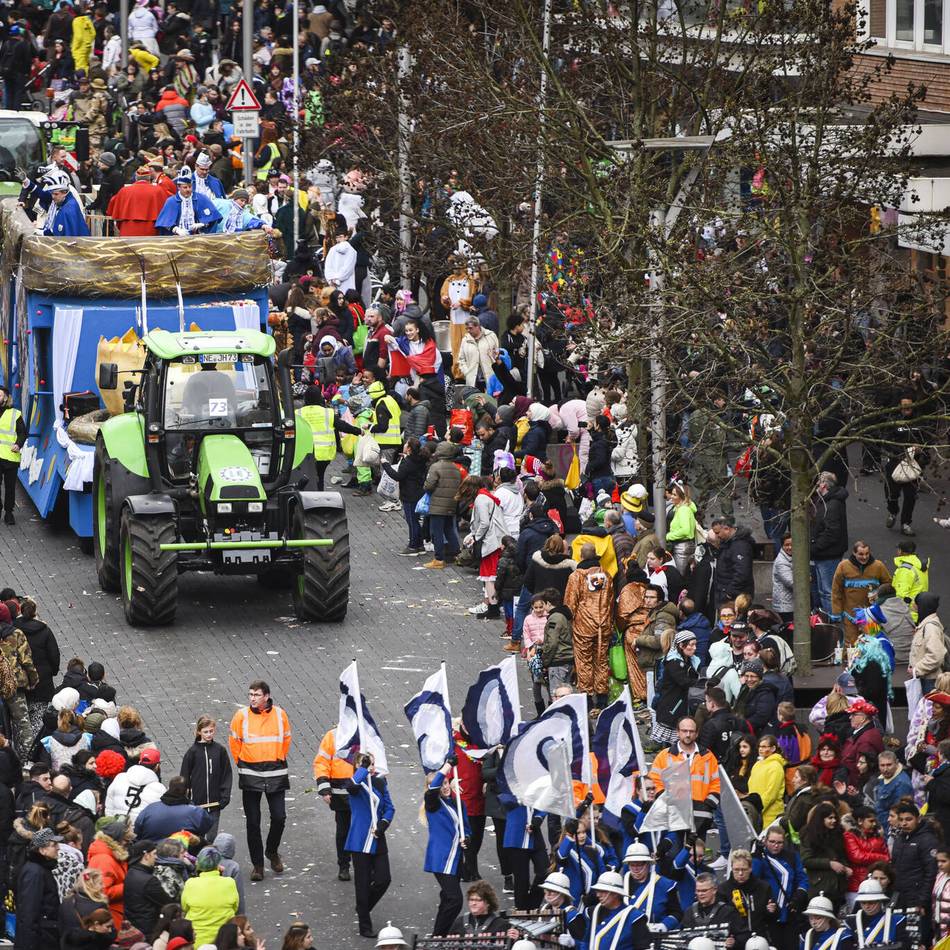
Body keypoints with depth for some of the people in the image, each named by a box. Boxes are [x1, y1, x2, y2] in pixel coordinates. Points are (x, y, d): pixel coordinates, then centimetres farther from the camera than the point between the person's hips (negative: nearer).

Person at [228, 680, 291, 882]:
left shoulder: (279, 715, -2)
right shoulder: (242, 715, -6)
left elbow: (286, 739, 14)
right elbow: (234, 742, 6)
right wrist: (242, 763, 9)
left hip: (275, 773, 1)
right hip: (250, 774, -1)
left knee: (279, 817, -2)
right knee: (253, 821, 2)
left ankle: (272, 851, 26)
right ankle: (257, 863, 12)